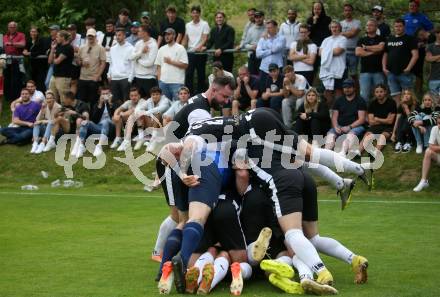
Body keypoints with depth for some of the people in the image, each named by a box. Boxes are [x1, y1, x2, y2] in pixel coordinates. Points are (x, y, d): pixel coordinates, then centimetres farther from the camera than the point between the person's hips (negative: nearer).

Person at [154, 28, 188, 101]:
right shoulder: (161, 49, 15)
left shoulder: (180, 48, 0)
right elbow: (158, 66, 15)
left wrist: (171, 62, -10)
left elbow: (185, 65, -7)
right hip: (163, 81, 5)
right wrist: (159, 79, 4)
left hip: (176, 82, -5)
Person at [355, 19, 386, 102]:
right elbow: (358, 52, 0)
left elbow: (380, 47, -11)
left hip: (378, 71, -1)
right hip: (365, 71, 1)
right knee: (364, 95, -4)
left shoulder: (381, 39, 9)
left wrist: (366, 47, 0)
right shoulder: (361, 40, 15)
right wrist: (373, 52, -2)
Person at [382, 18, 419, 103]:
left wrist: (408, 68, -15)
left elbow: (415, 55, -8)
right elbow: (385, 55, 22)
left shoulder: (409, 39, 0)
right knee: (396, 96, 5)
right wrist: (384, 67, 8)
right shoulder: (389, 40, 17)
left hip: (404, 73, -5)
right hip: (391, 73, 5)